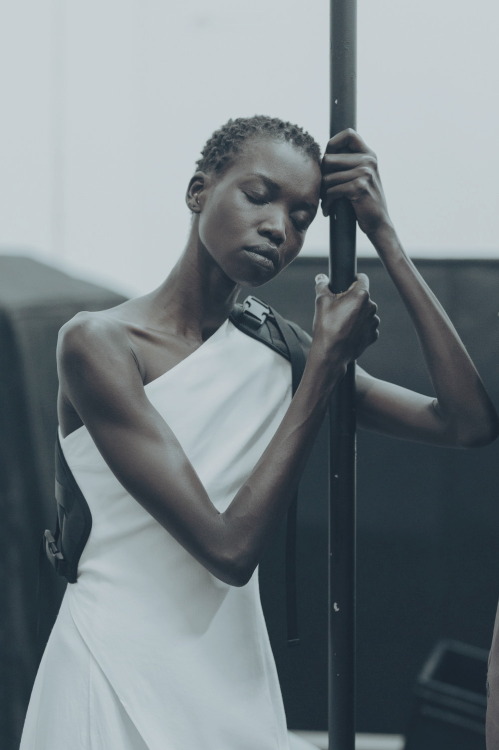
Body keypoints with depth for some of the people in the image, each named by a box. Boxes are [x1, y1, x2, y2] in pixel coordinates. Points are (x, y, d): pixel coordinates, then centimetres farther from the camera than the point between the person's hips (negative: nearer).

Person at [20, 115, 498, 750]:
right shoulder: (100, 343, -14)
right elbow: (230, 547, -21)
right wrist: (329, 360, -15)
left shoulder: (276, 355, 3)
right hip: (118, 670, -5)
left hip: (236, 675, 5)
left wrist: (386, 240, -6)